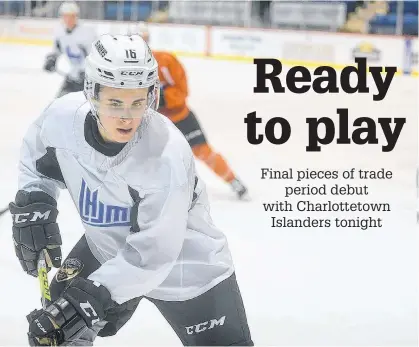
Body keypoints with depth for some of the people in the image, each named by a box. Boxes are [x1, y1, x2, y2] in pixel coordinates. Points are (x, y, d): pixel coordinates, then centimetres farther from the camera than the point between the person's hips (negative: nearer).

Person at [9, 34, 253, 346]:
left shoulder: (167, 156, -36)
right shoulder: (65, 116, -22)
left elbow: (152, 251, -34)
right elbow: (39, 157, 4)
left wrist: (91, 298, -39)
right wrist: (33, 204, -7)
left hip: (183, 262, -4)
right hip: (106, 247, 5)